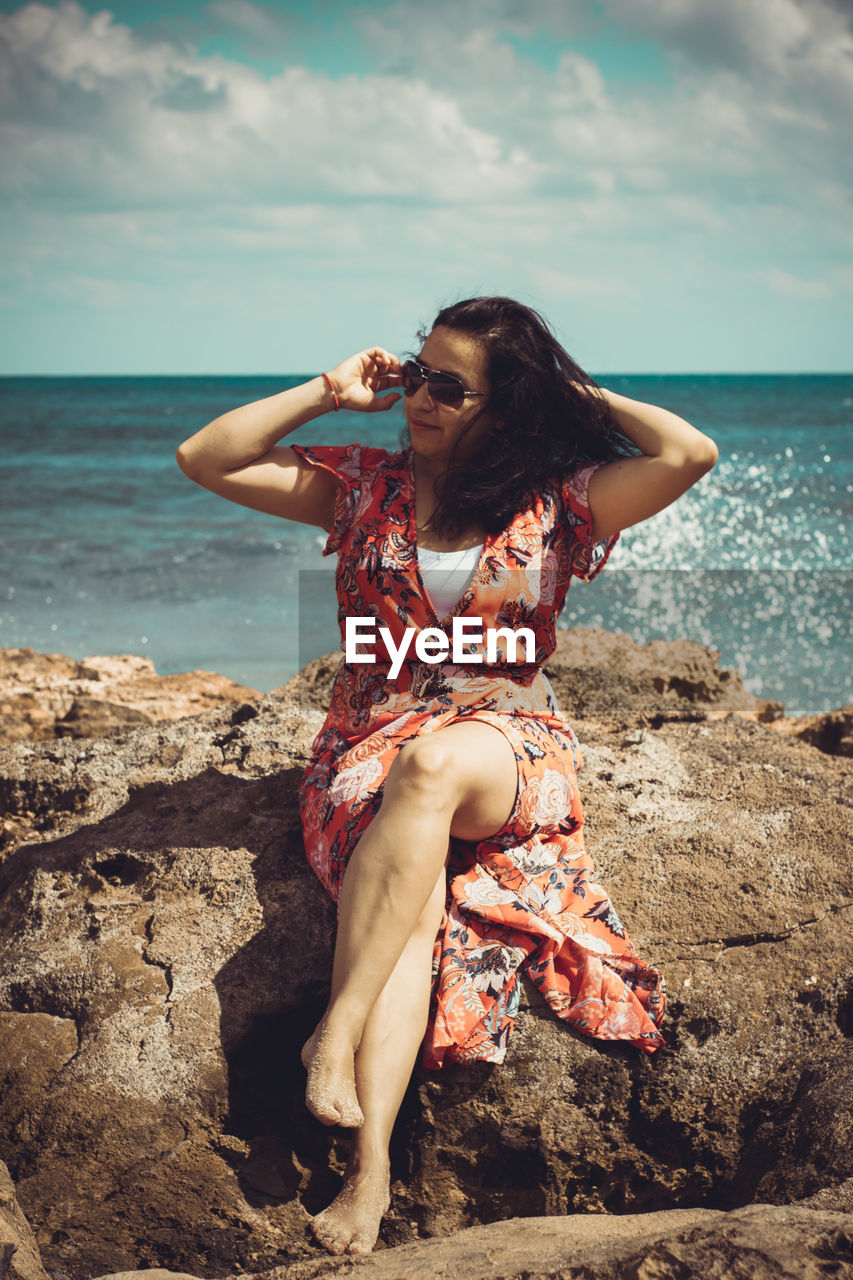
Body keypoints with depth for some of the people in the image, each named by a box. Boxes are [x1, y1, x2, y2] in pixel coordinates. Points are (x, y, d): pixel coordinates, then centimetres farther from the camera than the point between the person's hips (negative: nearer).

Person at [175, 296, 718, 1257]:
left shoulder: (556, 503, 6)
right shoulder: (363, 485, 12)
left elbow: (691, 455, -8)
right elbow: (205, 459, 8)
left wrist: (580, 395, 4)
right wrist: (329, 391, 6)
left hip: (510, 753, -1)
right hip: (370, 753, 1)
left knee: (434, 761, -39)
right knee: (415, 899, -32)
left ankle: (337, 1030, -41)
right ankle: (371, 1161, -47)